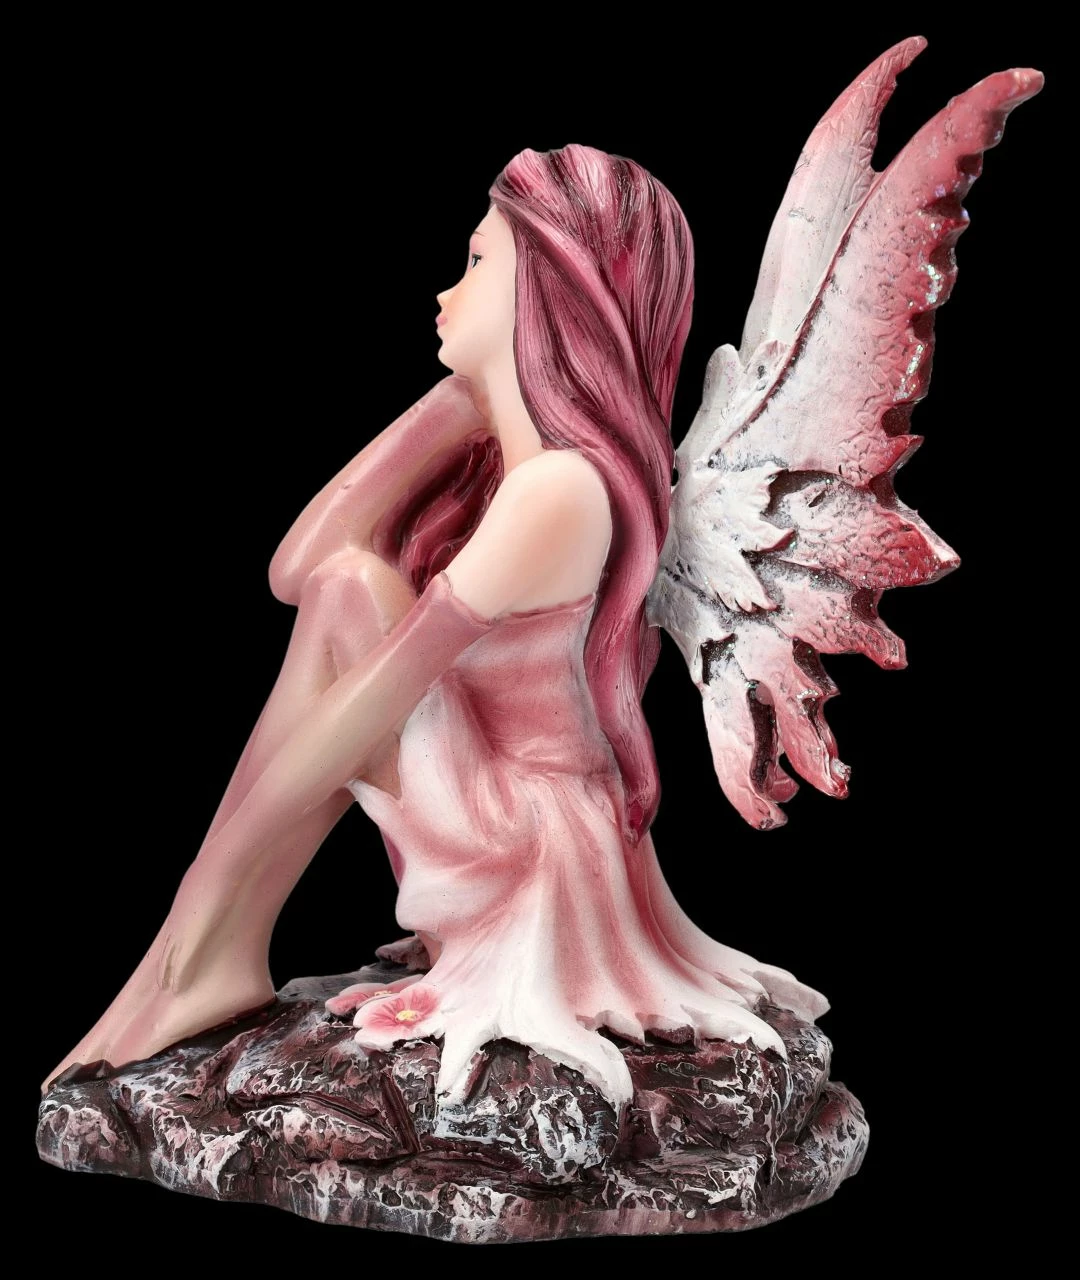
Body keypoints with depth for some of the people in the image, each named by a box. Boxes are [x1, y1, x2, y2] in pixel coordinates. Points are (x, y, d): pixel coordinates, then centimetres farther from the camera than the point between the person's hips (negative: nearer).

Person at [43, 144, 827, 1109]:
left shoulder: (559, 486, -22)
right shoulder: (493, 457, 5)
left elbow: (383, 688, -19)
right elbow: (294, 571, -2)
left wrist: (211, 872, -10)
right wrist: (454, 399, -3)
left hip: (524, 845, -8)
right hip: (497, 830, 8)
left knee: (355, 584, -16)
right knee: (342, 575, -2)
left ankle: (207, 946, -6)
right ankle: (213, 956, 2)